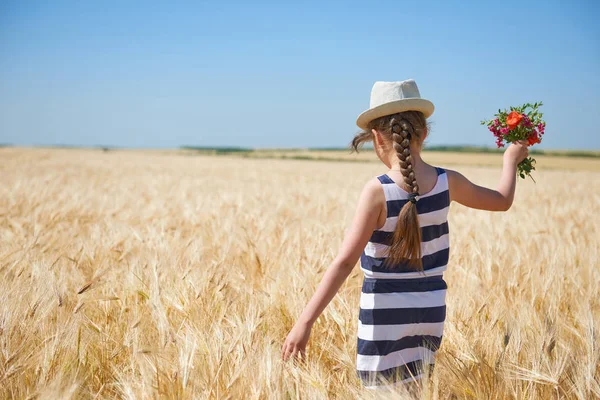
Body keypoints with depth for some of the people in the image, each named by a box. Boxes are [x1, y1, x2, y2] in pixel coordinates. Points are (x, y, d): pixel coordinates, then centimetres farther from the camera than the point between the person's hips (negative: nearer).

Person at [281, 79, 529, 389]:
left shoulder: (378, 191, -17)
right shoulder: (447, 183, -5)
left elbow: (345, 262, -21)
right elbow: (503, 200, 14)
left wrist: (305, 321, -19)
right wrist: (511, 159, 33)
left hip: (385, 316, -5)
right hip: (430, 312, 5)